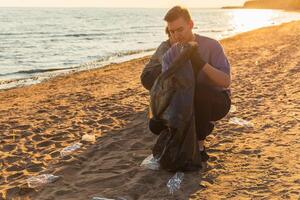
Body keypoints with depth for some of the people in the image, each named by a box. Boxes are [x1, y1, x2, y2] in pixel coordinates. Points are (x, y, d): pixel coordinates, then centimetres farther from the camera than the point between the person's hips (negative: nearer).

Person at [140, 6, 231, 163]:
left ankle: (199, 146, -18)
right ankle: (204, 125, 10)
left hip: (217, 101, -4)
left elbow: (226, 82, -25)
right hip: (188, 105, 4)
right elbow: (146, 79, -13)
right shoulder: (166, 47, -8)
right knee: (156, 125, -14)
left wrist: (201, 63, -38)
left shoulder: (211, 45, -18)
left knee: (198, 92, -38)